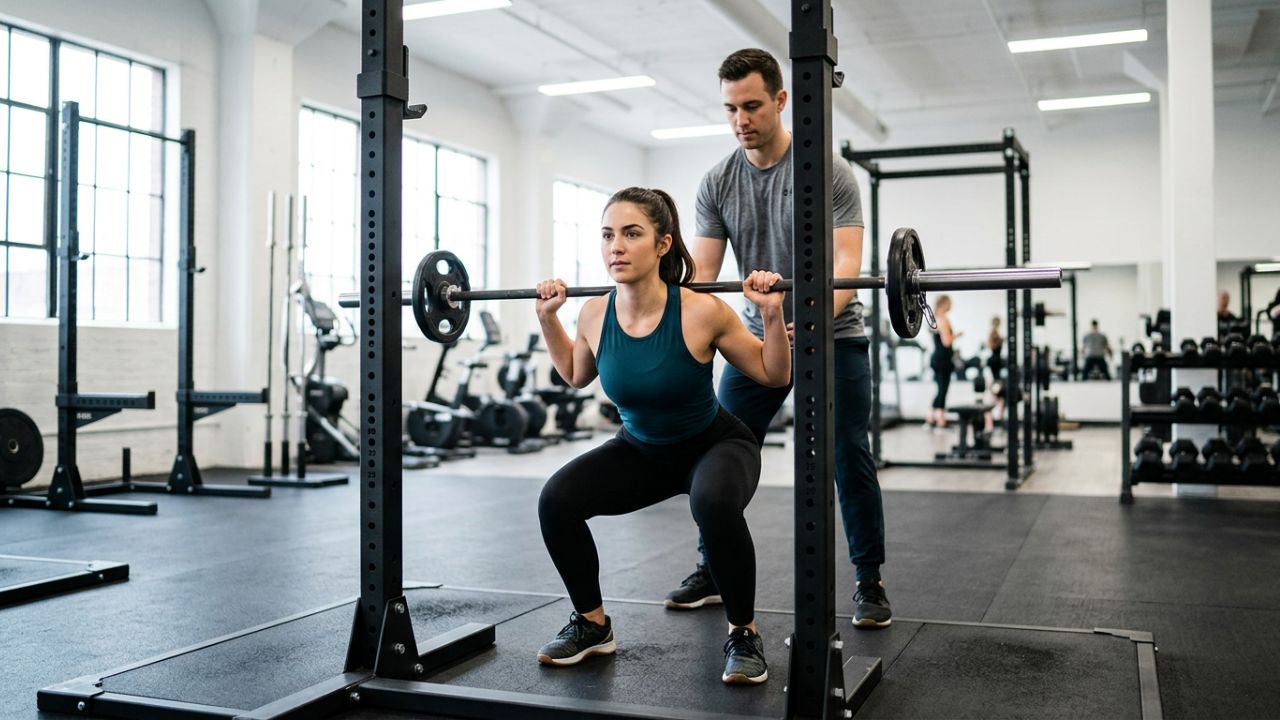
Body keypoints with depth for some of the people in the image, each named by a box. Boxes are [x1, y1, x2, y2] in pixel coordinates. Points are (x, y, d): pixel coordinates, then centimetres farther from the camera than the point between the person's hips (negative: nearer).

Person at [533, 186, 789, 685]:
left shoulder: (701, 312, -27)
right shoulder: (594, 315, -15)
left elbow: (774, 376, -13)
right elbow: (576, 376, 8)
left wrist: (772, 315, -28)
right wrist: (548, 319, -2)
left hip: (714, 446, -4)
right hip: (640, 450, 4)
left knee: (714, 504, -38)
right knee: (556, 500, -17)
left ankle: (743, 634, -12)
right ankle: (592, 624, 6)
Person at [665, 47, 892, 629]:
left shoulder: (828, 171, -15)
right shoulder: (717, 183, -2)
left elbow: (846, 262, -24)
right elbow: (700, 269, -7)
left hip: (831, 334, -4)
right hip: (759, 334, 4)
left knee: (850, 460, -5)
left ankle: (869, 584, 9)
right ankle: (713, 571, 17)